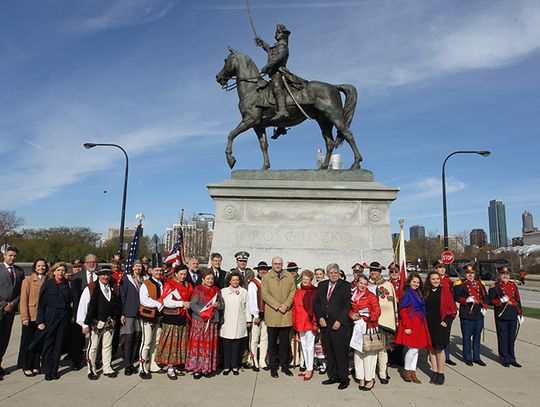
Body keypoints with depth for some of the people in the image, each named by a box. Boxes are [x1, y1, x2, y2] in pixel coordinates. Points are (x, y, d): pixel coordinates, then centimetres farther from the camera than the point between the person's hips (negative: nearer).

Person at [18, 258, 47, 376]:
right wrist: (24, 317, -11)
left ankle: (35, 365, 22)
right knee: (28, 341, 7)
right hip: (30, 316, -3)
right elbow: (23, 299, -5)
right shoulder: (28, 280, -4)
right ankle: (26, 367, 21)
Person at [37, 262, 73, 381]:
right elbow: (41, 303, -2)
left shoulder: (67, 284, 6)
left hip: (64, 318, 2)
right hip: (50, 317, -2)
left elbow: (72, 299, 2)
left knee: (59, 344, 7)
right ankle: (47, 371, 15)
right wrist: (40, 321, -6)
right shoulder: (48, 284, 0)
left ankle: (54, 370, 18)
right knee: (48, 343, 2)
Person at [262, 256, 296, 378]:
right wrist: (277, 306, -13)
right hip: (272, 314, -2)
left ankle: (284, 366, 19)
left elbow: (292, 292, 4)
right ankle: (273, 367, 15)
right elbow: (265, 294, -6)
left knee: (284, 342, 8)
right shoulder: (266, 277, 3)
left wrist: (286, 305, -10)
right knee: (272, 343, 6)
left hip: (286, 314, 2)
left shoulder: (289, 276, 10)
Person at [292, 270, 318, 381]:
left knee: (310, 346, 0)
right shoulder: (298, 292, 10)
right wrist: (294, 322, 9)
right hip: (300, 322, 6)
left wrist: (315, 322, -14)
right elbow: (294, 308, 12)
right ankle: (307, 367, 24)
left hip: (309, 321, -6)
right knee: (303, 346, 13)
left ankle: (310, 369, 11)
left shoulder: (314, 291, -6)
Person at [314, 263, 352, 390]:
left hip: (339, 325, -4)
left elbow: (347, 305, -7)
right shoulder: (321, 285, 12)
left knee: (341, 352, 1)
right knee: (329, 352, 9)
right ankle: (333, 376, 22)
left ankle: (343, 378, 14)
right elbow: (316, 303, 11)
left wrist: (339, 321, -13)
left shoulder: (345, 285, -1)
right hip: (325, 324, 4)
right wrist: (320, 317, -3)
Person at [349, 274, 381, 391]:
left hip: (369, 327, -4)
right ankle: (361, 378, 18)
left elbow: (377, 311, -10)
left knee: (369, 352, -2)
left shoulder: (371, 296, -5)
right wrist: (351, 314, -6)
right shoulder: (353, 295, 9)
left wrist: (364, 318, -15)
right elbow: (349, 309, 15)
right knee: (357, 352, 7)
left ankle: (370, 379, 11)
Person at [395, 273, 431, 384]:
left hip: (419, 324, 8)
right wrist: (407, 326, -19)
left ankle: (412, 372, 17)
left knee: (416, 349, 10)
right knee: (413, 348, -8)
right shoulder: (408, 293, -11)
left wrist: (422, 324, 12)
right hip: (411, 324, -8)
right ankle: (406, 370, 9)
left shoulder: (418, 293, 14)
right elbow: (403, 310, -15)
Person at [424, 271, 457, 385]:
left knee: (440, 349, -1)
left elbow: (452, 308, -3)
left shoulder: (445, 291, -3)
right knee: (432, 348, 8)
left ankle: (440, 374, 12)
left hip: (441, 324, -3)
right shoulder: (426, 292, 7)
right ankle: (434, 372, 19)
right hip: (429, 324, 3)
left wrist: (447, 321, -10)